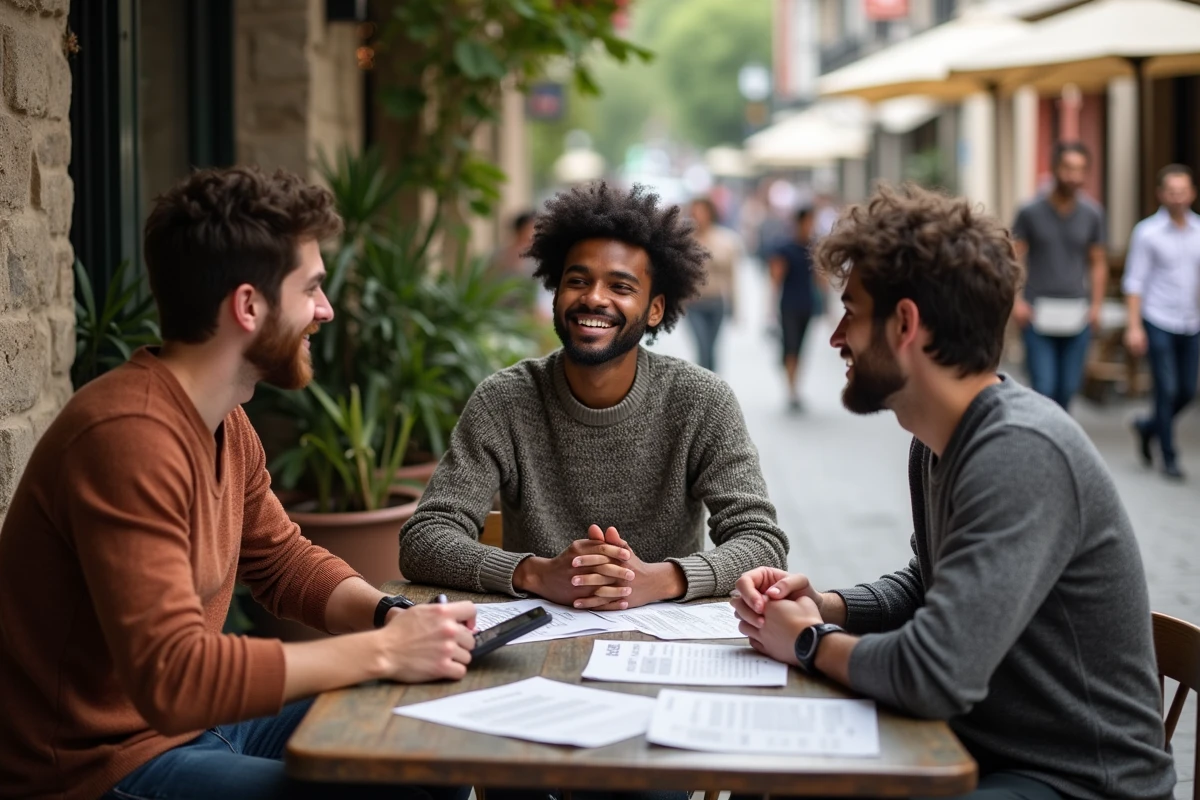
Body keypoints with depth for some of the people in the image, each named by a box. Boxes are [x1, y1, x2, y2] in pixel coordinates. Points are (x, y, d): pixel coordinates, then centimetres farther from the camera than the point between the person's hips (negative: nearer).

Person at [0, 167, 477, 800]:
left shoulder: (225, 423, 4)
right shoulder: (129, 437, -26)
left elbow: (283, 561, 15)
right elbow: (172, 677, -32)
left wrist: (390, 616, -4)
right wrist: (383, 651, -26)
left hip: (197, 722, 9)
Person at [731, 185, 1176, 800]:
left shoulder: (1020, 452, -26)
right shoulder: (937, 444, 5)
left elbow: (935, 677, -32)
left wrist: (811, 642, -13)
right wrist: (822, 606, 1)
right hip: (985, 748, 9)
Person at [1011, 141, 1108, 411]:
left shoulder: (1092, 214, 6)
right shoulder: (1031, 213, -2)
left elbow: (1098, 263, 13)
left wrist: (1096, 304, 3)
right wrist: (1015, 301, -12)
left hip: (1076, 315, 3)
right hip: (1038, 315, -3)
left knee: (1068, 386, 7)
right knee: (1044, 386, -8)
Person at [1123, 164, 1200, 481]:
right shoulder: (1148, 232, -5)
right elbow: (1134, 281, -5)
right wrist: (1134, 326, -11)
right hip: (1159, 323, -4)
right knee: (1167, 390, -4)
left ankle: (1148, 427, 33)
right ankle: (1169, 457, 9)